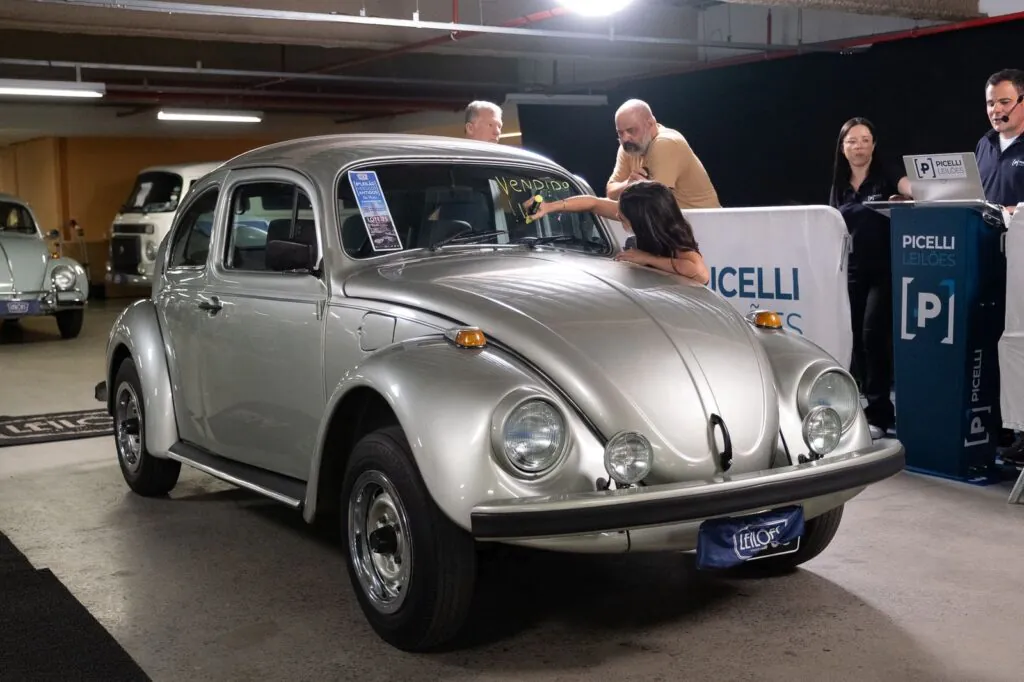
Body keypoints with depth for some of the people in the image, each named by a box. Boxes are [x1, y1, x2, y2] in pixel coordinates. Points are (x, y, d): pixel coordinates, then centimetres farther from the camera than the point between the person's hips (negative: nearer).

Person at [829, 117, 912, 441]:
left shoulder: (886, 175, -2)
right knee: (857, 339, 7)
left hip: (885, 269, -5)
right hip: (855, 270, 5)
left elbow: (909, 187, -23)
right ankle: (864, 406, 20)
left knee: (874, 335, -13)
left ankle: (878, 413, -5)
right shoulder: (839, 186, 12)